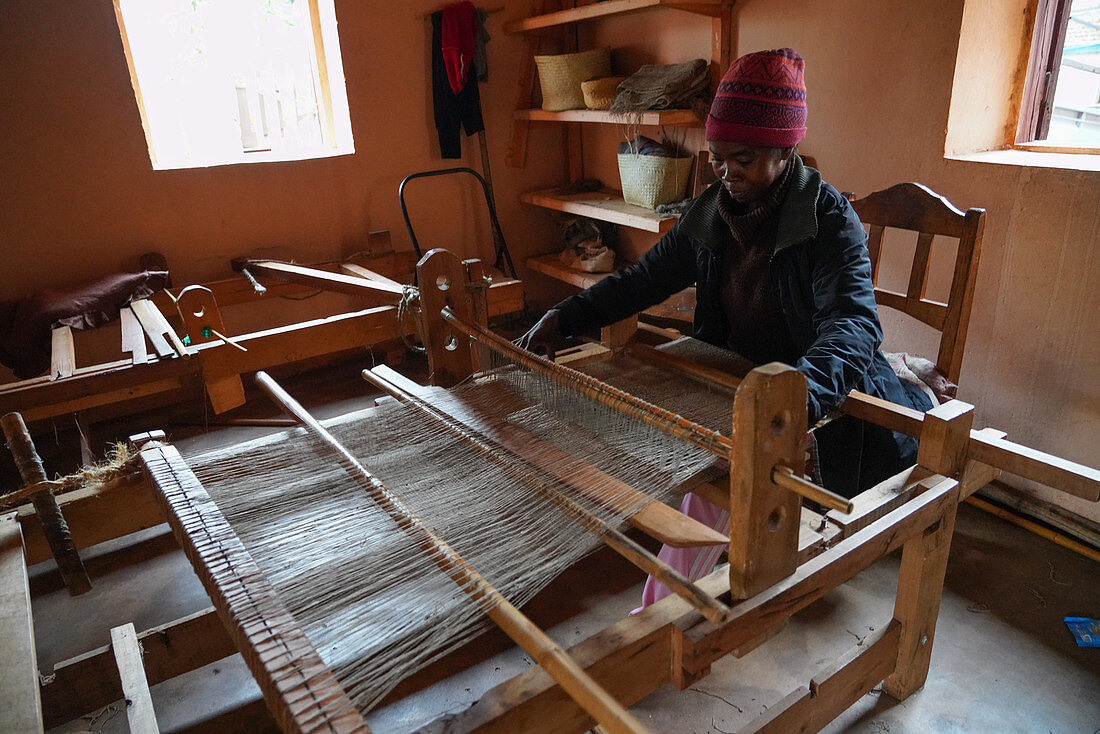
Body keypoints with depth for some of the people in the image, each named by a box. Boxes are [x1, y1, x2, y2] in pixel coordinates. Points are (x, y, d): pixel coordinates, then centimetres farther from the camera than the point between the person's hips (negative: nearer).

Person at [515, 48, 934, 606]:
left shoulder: (829, 219, -18)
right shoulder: (710, 213, 0)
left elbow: (852, 323, -33)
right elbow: (642, 279, 5)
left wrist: (798, 398, -55)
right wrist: (563, 319, -9)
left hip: (818, 391, -5)